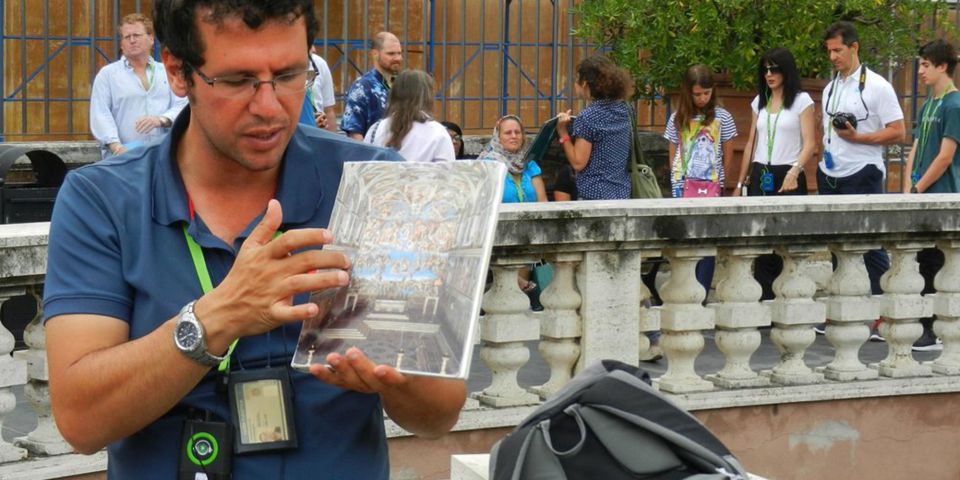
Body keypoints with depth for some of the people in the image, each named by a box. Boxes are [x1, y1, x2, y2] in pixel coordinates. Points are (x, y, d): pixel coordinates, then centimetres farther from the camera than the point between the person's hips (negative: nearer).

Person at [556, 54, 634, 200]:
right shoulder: (624, 110, 7)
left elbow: (578, 163, -13)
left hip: (595, 195, -7)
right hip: (622, 194, 7)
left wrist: (563, 133, -10)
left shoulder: (588, 117, -14)